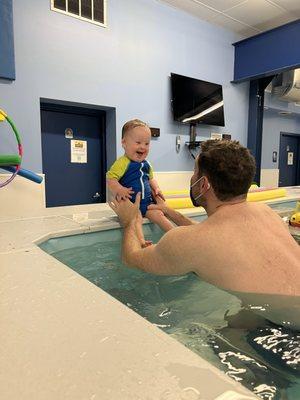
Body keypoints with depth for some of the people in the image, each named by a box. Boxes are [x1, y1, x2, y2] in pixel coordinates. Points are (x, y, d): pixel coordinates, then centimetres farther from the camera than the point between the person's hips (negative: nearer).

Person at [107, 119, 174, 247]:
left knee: (158, 215, -3)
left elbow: (150, 178, 28)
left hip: (147, 202, 7)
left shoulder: (146, 164, 13)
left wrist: (156, 189, 10)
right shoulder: (123, 163, -12)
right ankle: (141, 241, -43)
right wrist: (119, 190, -34)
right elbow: (110, 178, -18)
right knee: (136, 217, -29)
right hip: (130, 203, -7)